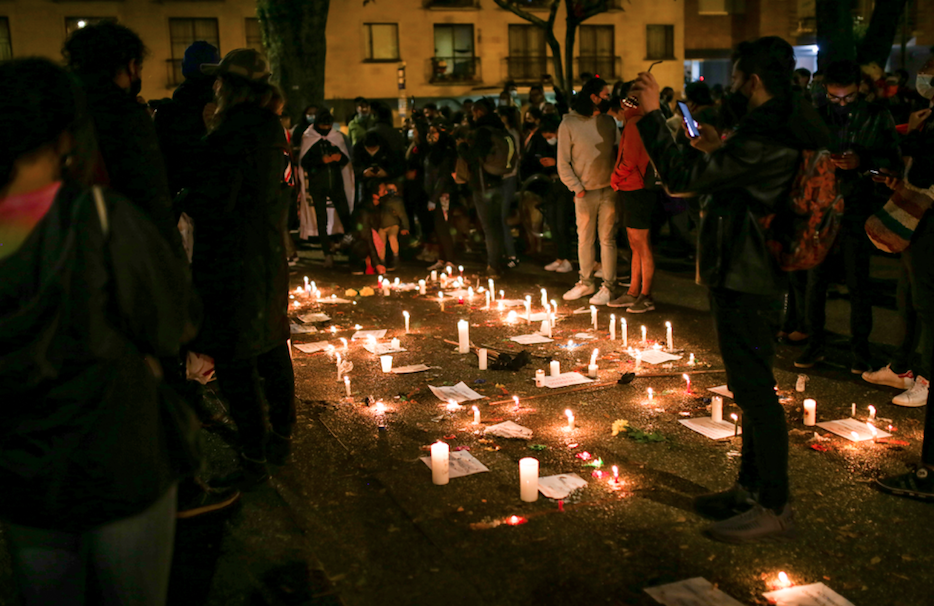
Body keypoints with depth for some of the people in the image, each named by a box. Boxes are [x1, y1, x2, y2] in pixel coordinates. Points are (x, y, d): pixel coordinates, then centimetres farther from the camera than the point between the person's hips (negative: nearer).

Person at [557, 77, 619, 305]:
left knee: (607, 239, 4)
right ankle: (586, 283, 22)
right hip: (585, 192, -1)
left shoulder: (608, 122, 7)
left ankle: (608, 287, 10)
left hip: (608, 190, 2)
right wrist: (577, 188, -10)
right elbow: (563, 163, -4)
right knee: (584, 239, 8)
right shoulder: (569, 124, -3)